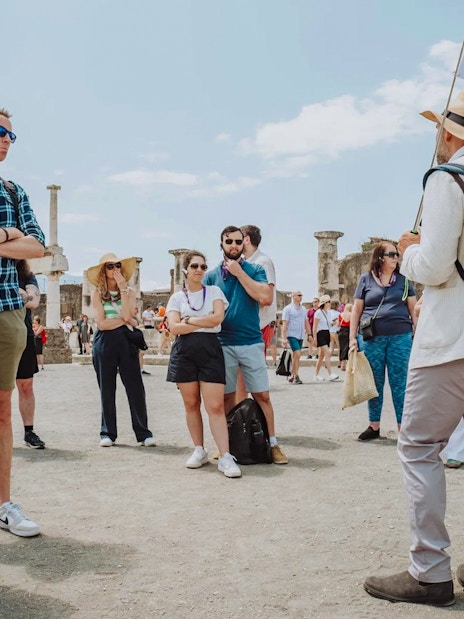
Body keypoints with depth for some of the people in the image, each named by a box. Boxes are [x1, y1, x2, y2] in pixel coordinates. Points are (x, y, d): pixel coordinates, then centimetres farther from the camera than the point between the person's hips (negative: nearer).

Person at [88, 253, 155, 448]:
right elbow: (101, 323, -7)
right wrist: (125, 321, -6)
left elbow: (127, 314, -10)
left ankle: (143, 433, 2)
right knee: (107, 389, 5)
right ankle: (108, 433, 14)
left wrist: (122, 288, -9)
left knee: (135, 387, -3)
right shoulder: (97, 293, 4)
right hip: (105, 343, -1)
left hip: (126, 341, 1)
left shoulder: (129, 292, 9)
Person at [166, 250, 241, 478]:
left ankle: (225, 457, -10)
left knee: (215, 406, -8)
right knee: (191, 404, 7)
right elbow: (174, 327, -5)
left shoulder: (214, 291, 8)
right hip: (184, 352, 2)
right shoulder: (177, 297, 9)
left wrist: (189, 320, -3)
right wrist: (205, 322, -6)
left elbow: (218, 318, -8)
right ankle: (199, 450, 19)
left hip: (210, 350, -2)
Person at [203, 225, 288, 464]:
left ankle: (272, 443, 10)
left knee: (262, 396, 1)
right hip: (222, 344, 1)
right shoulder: (211, 275, 6)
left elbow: (266, 297, -14)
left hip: (252, 342, -1)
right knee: (227, 397, 9)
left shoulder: (255, 270, 3)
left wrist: (239, 272, -11)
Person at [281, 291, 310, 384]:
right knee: (297, 354, -15)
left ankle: (292, 375, 18)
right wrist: (284, 338, -14)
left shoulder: (303, 309, 14)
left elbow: (306, 322, 19)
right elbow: (284, 324, -8)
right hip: (292, 335, -6)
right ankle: (296, 376, -11)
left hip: (301, 336, 6)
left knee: (295, 356, 9)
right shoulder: (288, 309, -4)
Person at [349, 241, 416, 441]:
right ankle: (374, 426, 18)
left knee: (400, 384, 1)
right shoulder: (365, 279, 6)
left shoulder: (403, 280, 9)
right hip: (371, 339, 0)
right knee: (374, 384, 8)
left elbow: (413, 309, 10)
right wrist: (352, 337, 1)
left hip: (400, 338, 0)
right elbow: (356, 310, 7)